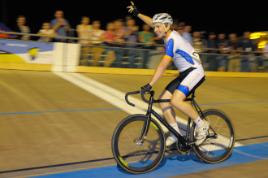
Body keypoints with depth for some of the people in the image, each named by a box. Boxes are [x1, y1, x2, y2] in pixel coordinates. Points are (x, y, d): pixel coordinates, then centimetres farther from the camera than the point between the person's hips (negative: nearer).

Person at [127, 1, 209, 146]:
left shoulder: (172, 39, -20)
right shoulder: (170, 34, 6)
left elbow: (163, 65, -29)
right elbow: (152, 22, 24)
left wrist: (149, 85, -32)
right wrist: (137, 13, 22)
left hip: (195, 71, -9)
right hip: (184, 73, 10)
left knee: (176, 100, -29)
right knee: (163, 100, -2)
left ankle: (201, 125, -10)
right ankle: (176, 133, 5)